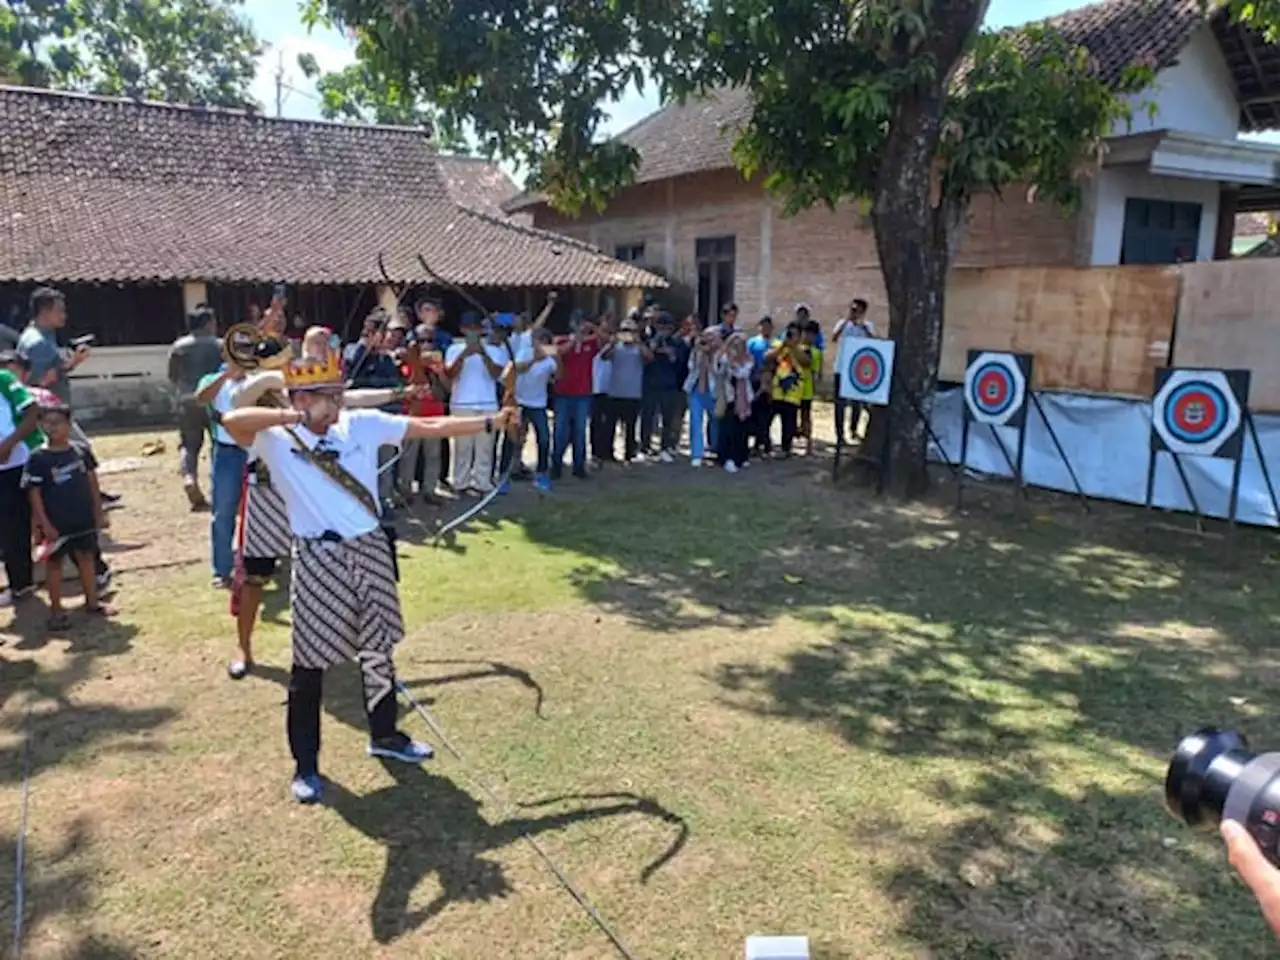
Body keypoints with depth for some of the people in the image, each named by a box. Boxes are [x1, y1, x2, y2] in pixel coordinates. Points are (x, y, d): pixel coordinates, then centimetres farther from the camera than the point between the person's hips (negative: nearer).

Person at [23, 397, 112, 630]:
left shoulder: (81, 451, -2)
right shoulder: (37, 458, -11)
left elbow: (92, 483, 5)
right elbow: (34, 493, -9)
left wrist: (99, 513, 5)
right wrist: (45, 523, -13)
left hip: (84, 518, 3)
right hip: (56, 522, -3)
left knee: (87, 557, 13)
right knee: (54, 563, 7)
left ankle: (92, 602, 26)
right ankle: (56, 611, 16)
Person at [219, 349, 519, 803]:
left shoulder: (362, 424, 0)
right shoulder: (277, 439, -9)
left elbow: (431, 428, 0)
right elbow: (232, 421, -29)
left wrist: (490, 422, -4)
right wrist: (292, 417, -30)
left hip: (371, 550, 4)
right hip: (319, 560, -4)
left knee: (378, 648, 18)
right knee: (310, 663, 6)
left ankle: (384, 735, 39)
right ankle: (305, 765, 22)